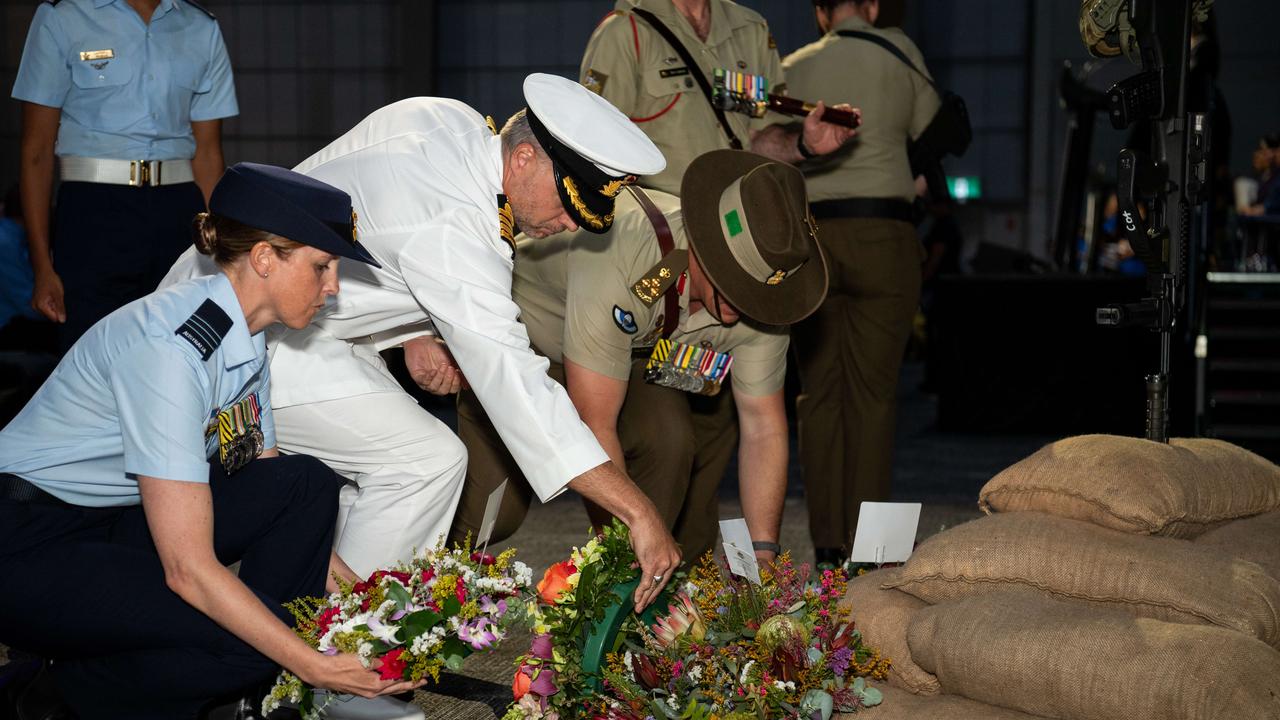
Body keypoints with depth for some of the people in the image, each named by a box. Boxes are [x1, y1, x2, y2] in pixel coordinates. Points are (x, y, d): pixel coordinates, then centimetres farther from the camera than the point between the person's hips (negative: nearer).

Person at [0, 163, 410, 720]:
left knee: (306, 485, -6)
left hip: (117, 517, 9)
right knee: (246, 640, -25)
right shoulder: (171, 346, -28)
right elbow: (188, 569, -30)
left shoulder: (245, 336, 0)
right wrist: (317, 666, -27)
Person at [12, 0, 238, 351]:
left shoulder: (202, 30, 11)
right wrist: (42, 266, -7)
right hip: (93, 212, -3)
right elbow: (37, 150, -1)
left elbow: (208, 153, 9)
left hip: (179, 212, 3)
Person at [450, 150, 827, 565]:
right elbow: (593, 426, -38)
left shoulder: (760, 289, -23)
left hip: (634, 354, 5)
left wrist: (763, 555, -22)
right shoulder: (616, 256, -42)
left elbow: (764, 427, -14)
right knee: (494, 512, -18)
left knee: (671, 439, -27)